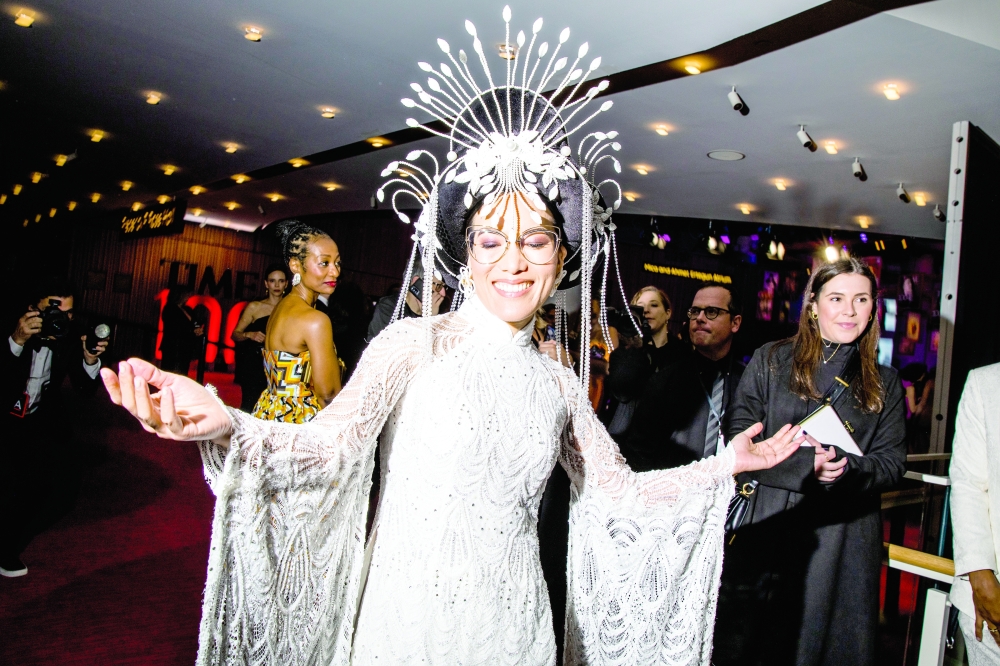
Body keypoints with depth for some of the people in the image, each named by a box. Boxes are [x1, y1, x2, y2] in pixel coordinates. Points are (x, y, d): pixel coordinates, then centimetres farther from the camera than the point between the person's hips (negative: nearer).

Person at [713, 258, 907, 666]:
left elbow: (892, 463, 6)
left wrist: (846, 471, -15)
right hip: (767, 531, -2)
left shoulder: (884, 384, 13)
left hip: (845, 541, 2)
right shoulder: (770, 361, 4)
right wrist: (805, 464, -18)